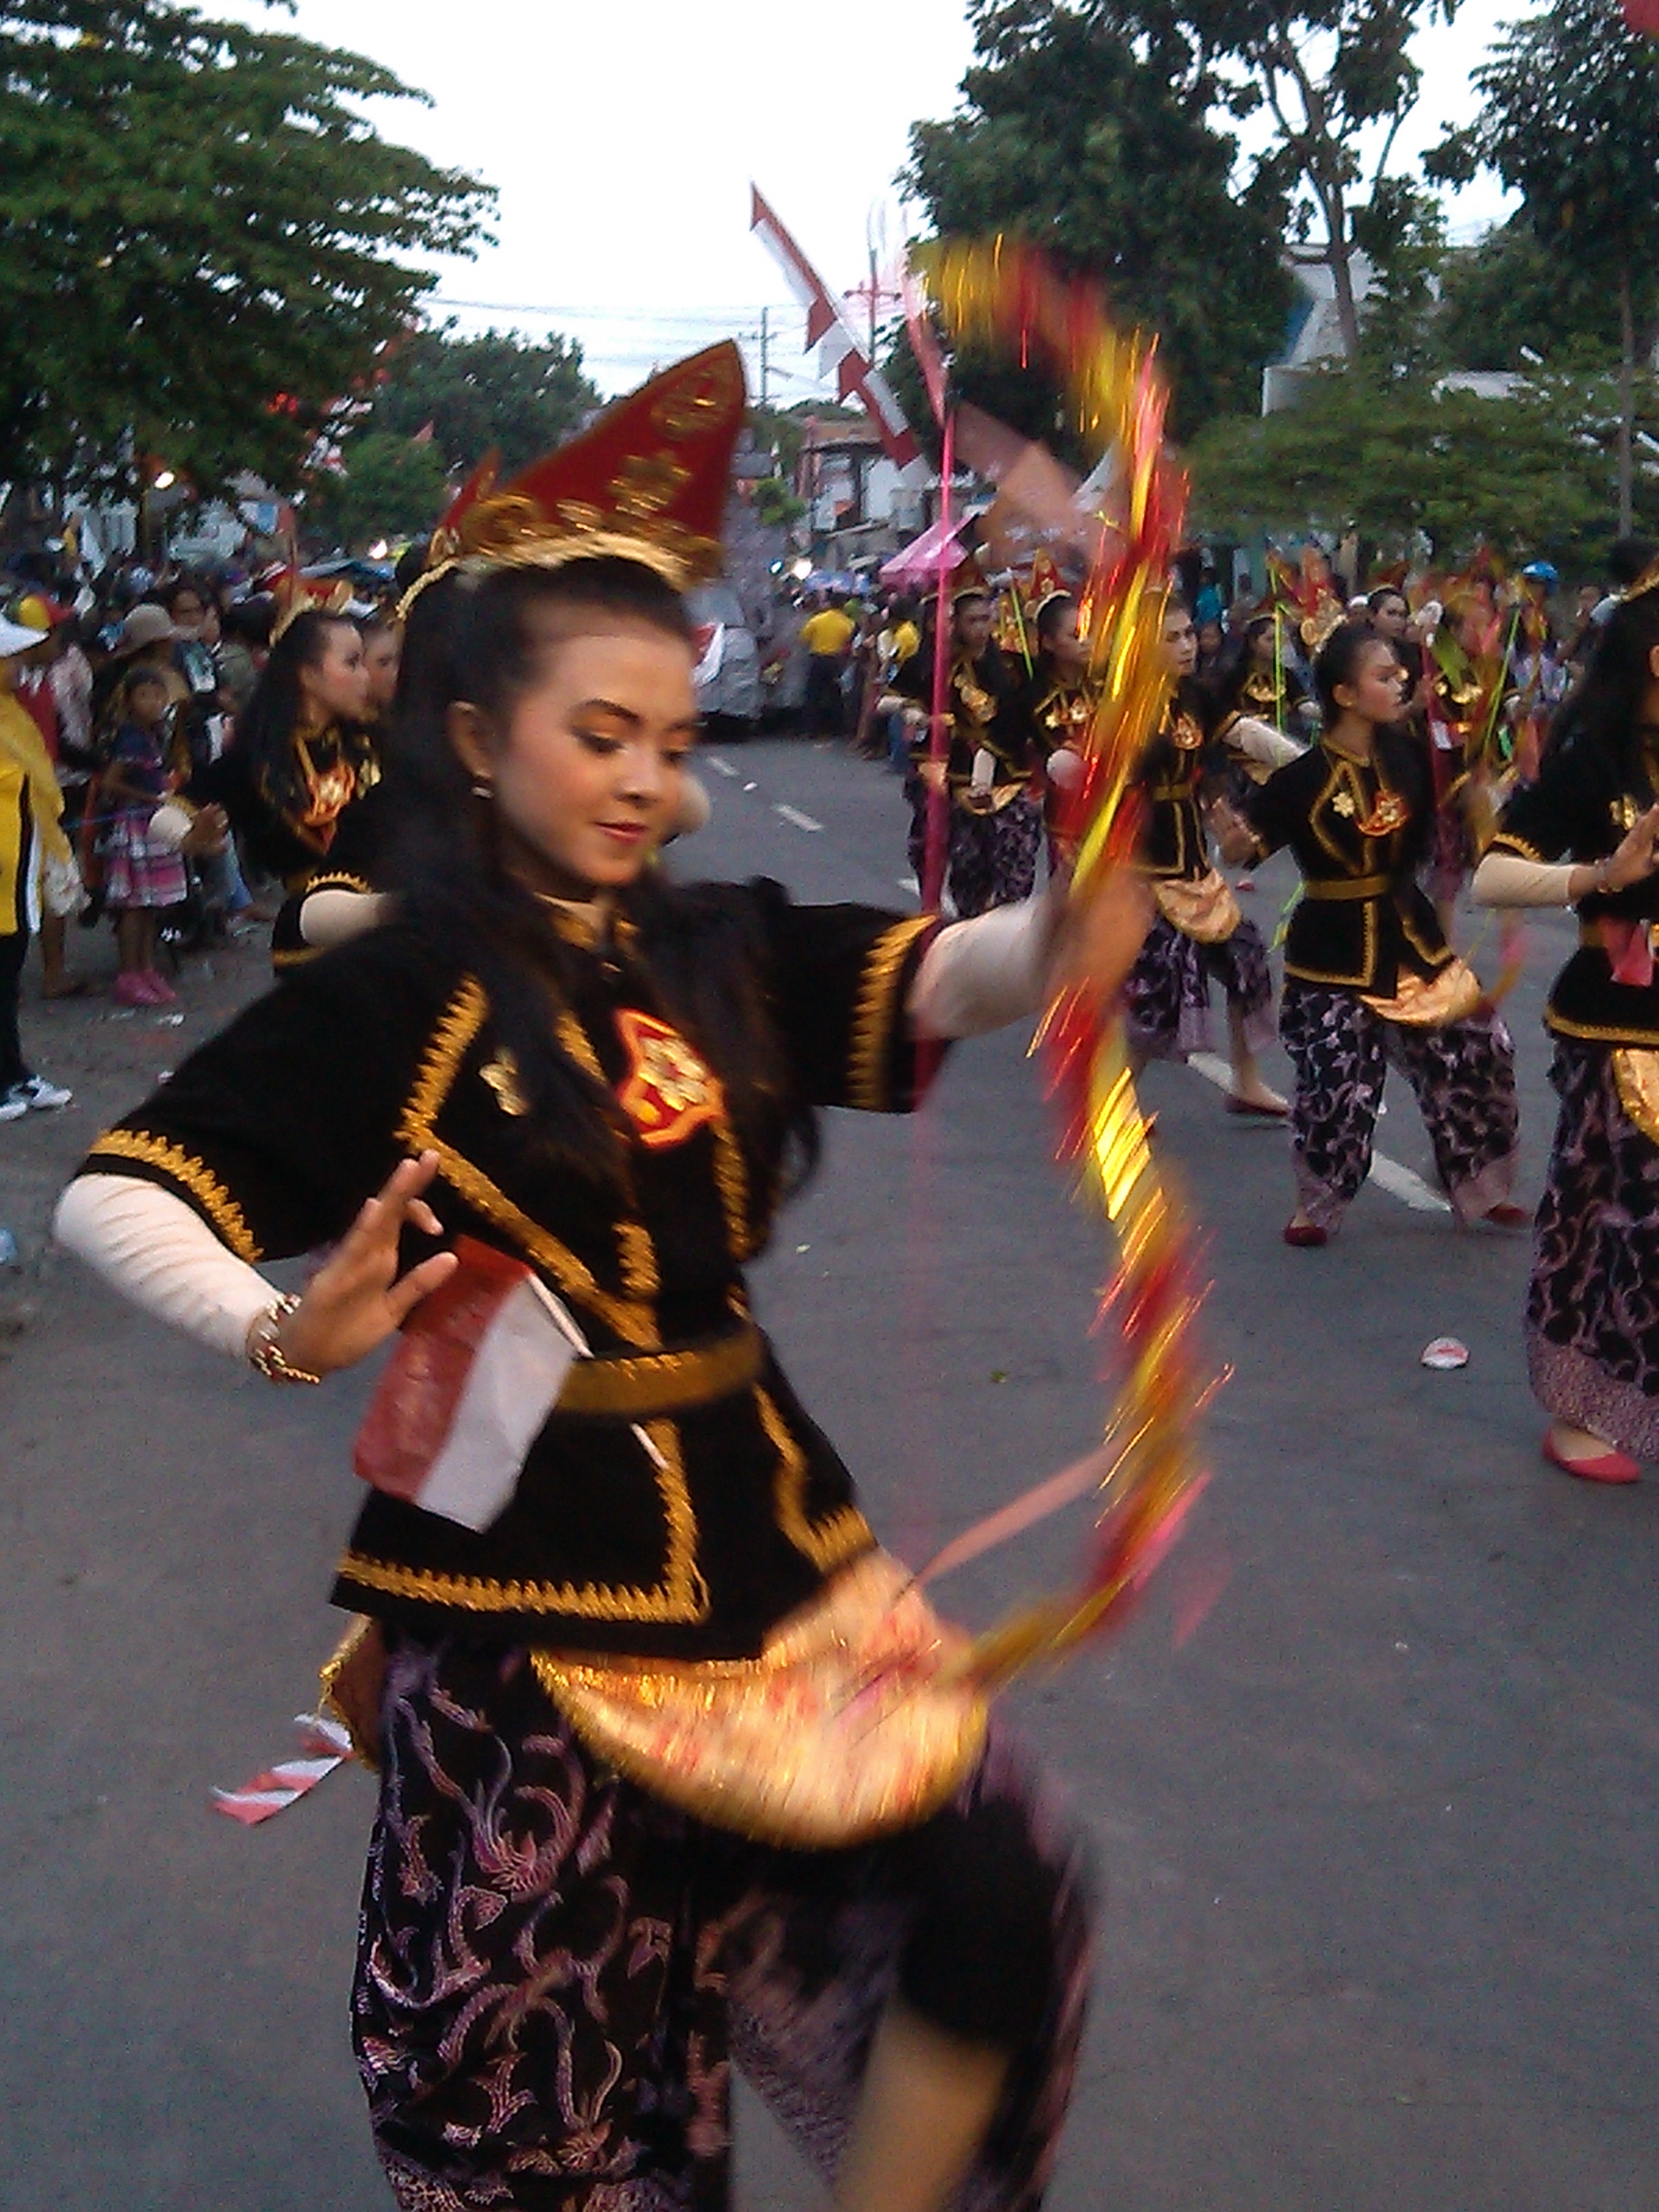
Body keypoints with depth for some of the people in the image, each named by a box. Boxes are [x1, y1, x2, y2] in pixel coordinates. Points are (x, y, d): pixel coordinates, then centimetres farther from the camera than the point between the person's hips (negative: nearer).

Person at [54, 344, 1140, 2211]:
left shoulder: (719, 957, 3)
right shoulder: (396, 998, -9)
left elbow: (947, 976, -12)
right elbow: (110, 1198, -11)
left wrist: (1063, 931, -35)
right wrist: (284, 1337, -29)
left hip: (751, 1529, 5)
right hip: (522, 1577, -4)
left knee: (1000, 1889, 3)